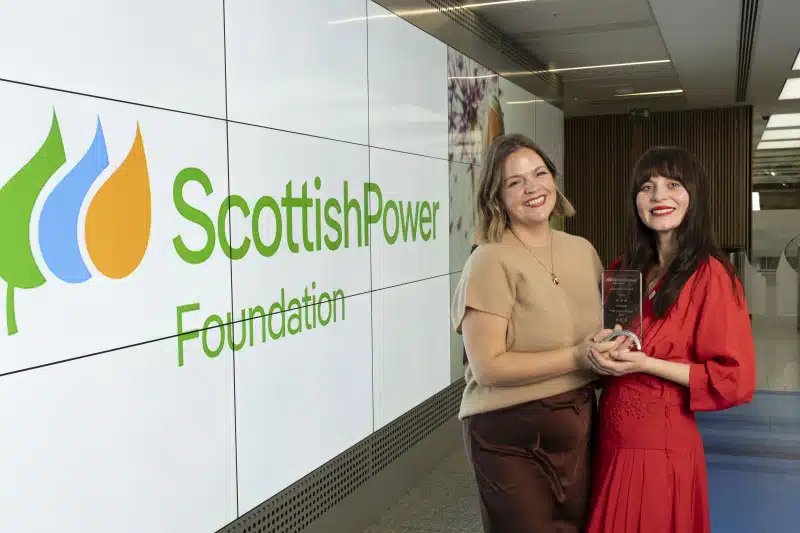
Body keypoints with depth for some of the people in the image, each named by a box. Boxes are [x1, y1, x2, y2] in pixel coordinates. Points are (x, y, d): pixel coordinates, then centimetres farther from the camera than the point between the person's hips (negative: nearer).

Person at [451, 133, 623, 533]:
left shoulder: (582, 251, 4)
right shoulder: (491, 262, -16)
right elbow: (488, 367, -21)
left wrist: (610, 348, -4)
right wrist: (576, 357, -23)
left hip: (578, 428, 6)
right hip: (511, 438, -6)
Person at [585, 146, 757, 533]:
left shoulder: (710, 275, -14)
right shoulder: (625, 267, 7)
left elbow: (735, 379, -15)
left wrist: (645, 364, -21)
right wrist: (603, 352, -2)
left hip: (662, 444, -6)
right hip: (611, 436, 6)